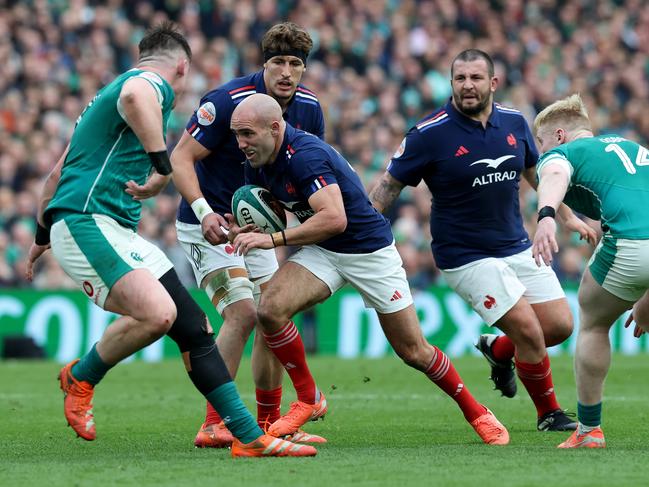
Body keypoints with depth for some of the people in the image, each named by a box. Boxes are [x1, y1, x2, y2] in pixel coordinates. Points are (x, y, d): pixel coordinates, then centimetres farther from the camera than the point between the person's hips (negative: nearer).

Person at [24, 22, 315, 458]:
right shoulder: (153, 83, -4)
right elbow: (133, 97, -33)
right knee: (157, 313, -30)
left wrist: (43, 234, 42)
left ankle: (250, 436, 2)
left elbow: (59, 172, 33)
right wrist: (163, 166, -32)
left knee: (193, 326, 3)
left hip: (120, 233, 10)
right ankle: (81, 378, -4)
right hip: (86, 222, -10)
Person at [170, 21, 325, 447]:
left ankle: (269, 422, 18)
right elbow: (181, 158, -20)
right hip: (210, 225, -7)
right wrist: (204, 211, -33)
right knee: (243, 314, -20)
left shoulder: (309, 108, -2)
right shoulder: (227, 101, -22)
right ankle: (213, 426, -18)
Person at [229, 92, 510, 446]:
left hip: (369, 250, -6)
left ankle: (476, 412, 23)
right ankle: (308, 400, -4)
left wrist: (273, 240, -35)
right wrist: (244, 231, -7)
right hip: (321, 253, 6)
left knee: (413, 350, 1)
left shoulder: (305, 155, -29)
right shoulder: (258, 163, -3)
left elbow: (334, 218, -38)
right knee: (270, 308, -20)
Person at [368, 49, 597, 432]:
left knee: (560, 326, 1)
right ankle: (549, 413, 9)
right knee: (529, 331, -13)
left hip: (519, 247, 6)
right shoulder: (430, 134, -15)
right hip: (467, 256, -6)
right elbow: (390, 185, -7)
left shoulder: (514, 122, 0)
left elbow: (536, 171, 17)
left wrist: (567, 216, 19)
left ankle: (498, 349, 31)